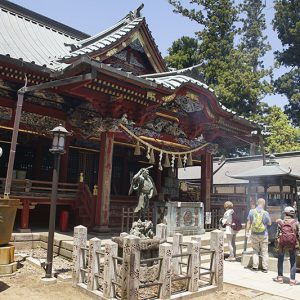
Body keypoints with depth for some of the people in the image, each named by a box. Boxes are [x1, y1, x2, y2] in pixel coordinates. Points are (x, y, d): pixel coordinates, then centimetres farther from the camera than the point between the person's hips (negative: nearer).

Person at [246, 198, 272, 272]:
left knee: (255, 251, 13)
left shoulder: (252, 211, -7)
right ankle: (265, 268, 14)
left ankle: (255, 266, 11)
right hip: (263, 235, -1)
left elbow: (249, 222, -2)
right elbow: (269, 223, 1)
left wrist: (247, 231, 6)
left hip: (254, 234, 1)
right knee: (264, 251, 10)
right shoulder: (265, 213, -12)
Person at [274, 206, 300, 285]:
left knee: (280, 260, 16)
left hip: (282, 244, 0)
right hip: (292, 244, 0)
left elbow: (278, 234, -1)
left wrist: (276, 241, 11)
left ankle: (280, 277, 20)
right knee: (293, 262, 12)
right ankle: (292, 280, 11)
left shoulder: (281, 222, -1)